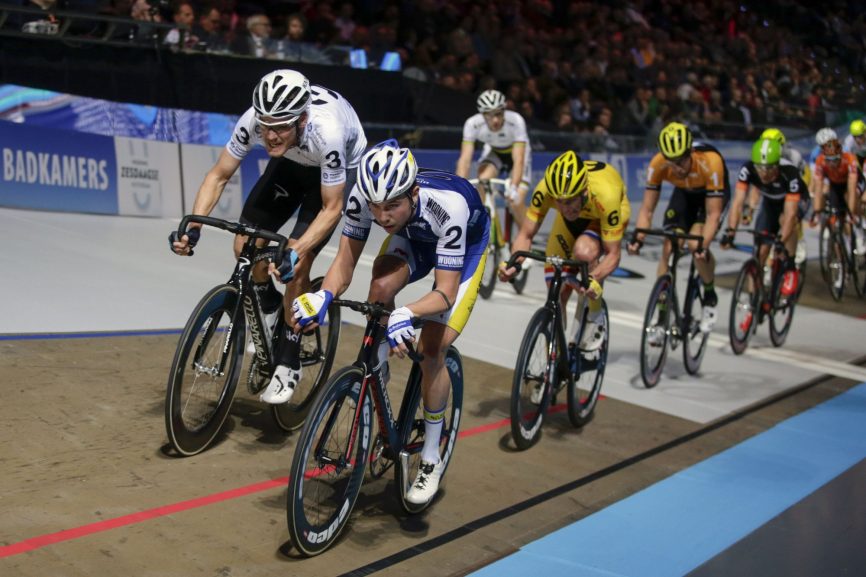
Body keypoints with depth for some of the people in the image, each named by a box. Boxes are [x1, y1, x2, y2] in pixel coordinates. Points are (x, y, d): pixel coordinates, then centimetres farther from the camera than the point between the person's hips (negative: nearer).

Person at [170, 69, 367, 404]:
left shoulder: (327, 132, -42)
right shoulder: (254, 120, -31)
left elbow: (332, 208, -31)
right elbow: (219, 175, -17)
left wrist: (298, 250, -45)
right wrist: (193, 226, -30)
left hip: (341, 166, -4)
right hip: (292, 162, 5)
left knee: (297, 263, -18)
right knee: (245, 245, -10)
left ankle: (288, 364, -3)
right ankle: (269, 307, 22)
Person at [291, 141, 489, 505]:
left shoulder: (448, 205, -44)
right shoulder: (363, 195, -33)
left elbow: (445, 292, -42)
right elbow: (345, 260, -26)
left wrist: (407, 314, -61)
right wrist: (323, 296, -47)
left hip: (467, 243, -3)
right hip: (414, 237, 4)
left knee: (431, 349, -13)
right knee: (380, 288, -30)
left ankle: (431, 460, 6)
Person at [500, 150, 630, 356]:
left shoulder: (605, 196, -42)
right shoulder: (546, 189, -36)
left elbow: (613, 254, -34)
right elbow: (526, 234, -25)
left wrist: (595, 279, -53)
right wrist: (514, 263, -44)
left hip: (604, 215, -3)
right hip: (575, 216, 3)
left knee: (584, 251, -37)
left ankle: (595, 318, -11)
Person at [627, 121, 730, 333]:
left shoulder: (710, 162, -40)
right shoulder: (658, 164, -31)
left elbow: (713, 214, -36)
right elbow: (647, 209, -23)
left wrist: (703, 246, -50)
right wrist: (638, 238, -40)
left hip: (713, 194, -3)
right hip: (684, 193, 3)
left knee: (696, 244, -26)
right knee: (668, 248, -12)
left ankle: (710, 296, 1)